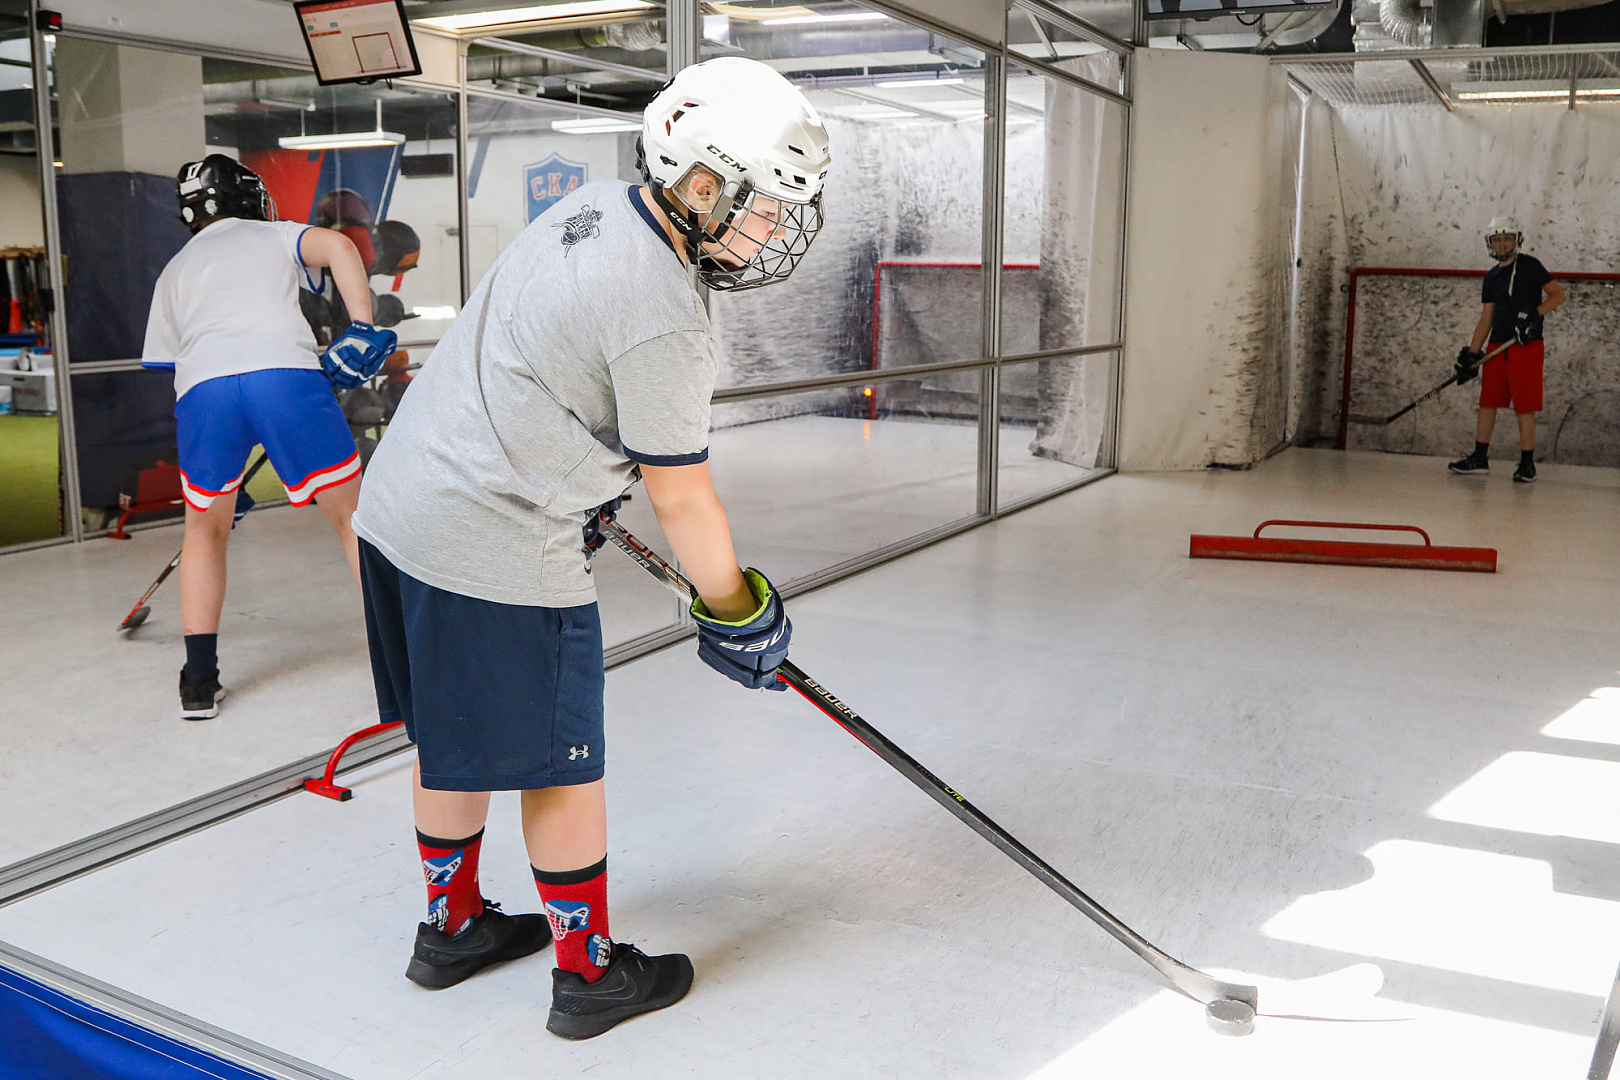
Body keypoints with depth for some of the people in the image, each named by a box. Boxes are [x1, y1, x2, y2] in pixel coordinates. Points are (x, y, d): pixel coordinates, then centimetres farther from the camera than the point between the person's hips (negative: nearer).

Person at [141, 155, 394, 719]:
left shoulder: (173, 272, 36)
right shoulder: (275, 235, 28)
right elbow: (338, 247, 4)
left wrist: (225, 480, 37)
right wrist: (362, 329, -2)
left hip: (201, 385, 2)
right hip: (286, 371, -2)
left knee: (205, 528, 22)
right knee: (351, 514, 11)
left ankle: (199, 681, 19)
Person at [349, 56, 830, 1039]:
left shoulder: (594, 206, 6)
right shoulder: (663, 322, -23)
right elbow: (681, 498, -14)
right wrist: (736, 611, 0)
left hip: (400, 500, 10)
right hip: (495, 552, -9)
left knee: (455, 742, 22)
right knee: (560, 765, 7)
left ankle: (453, 928, 41)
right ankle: (590, 974, 24)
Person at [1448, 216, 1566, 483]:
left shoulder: (1529, 265, -1)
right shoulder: (1491, 277, 15)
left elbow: (1559, 294, -3)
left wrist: (1536, 312, -20)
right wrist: (1471, 354, 9)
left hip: (1526, 347, -6)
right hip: (1496, 348, 6)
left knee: (1525, 407, -5)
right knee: (1487, 403, 7)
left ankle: (1527, 464, -1)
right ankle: (1479, 459, 14)